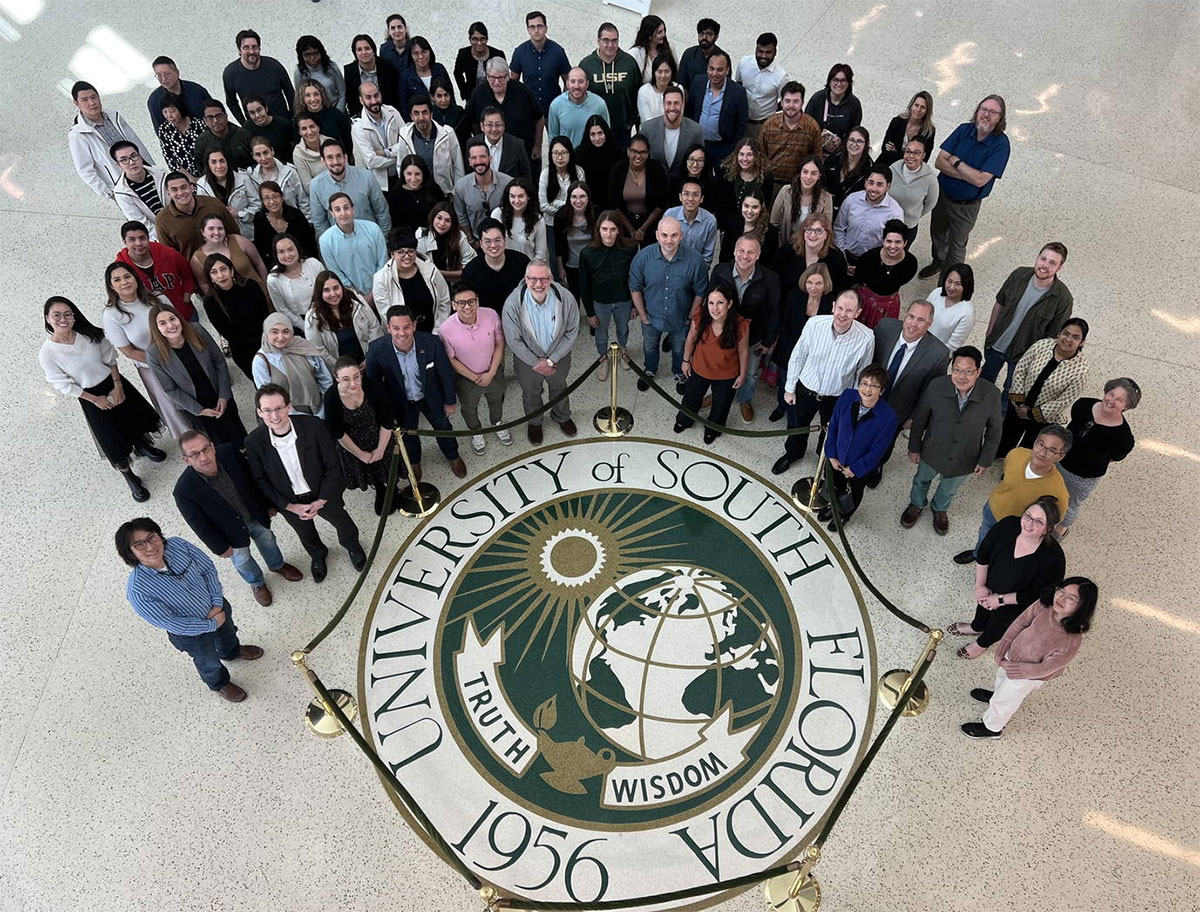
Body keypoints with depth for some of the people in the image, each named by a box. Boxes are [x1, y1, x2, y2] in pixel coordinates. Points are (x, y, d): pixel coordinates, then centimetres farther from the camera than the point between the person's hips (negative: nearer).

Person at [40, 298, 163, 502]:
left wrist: (118, 386, -11)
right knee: (113, 441, 7)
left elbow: (110, 359, -4)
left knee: (133, 415, 23)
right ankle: (130, 478, 26)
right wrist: (95, 399, -12)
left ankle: (142, 446, 55)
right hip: (90, 396, -3)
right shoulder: (47, 353, -21)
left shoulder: (90, 334, -14)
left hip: (114, 383, 3)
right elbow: (64, 385, -15)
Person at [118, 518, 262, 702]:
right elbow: (171, 623, -28)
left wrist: (217, 603, -20)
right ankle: (220, 684, 60)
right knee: (209, 662, 26)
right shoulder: (137, 590, -38)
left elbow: (208, 568, -12)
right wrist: (211, 624, -20)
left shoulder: (177, 545, -27)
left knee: (227, 632, 36)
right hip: (192, 633, -4)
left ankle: (232, 652, 71)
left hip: (217, 606, 4)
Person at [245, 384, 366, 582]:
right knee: (306, 536, 29)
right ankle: (318, 556, 64)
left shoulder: (314, 426, -28)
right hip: (290, 502, 1)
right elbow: (260, 481, -12)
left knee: (343, 523, 26)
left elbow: (332, 466, -18)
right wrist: (291, 506, -15)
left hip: (324, 494, -1)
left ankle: (353, 546, 62)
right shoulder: (254, 442, -24)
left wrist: (321, 501, -19)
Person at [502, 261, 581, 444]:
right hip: (527, 358, -1)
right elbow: (513, 340, -20)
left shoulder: (566, 298, -28)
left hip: (558, 355, 1)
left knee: (559, 387, 29)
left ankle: (562, 416, 60)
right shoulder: (513, 303, -31)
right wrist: (536, 363, -16)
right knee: (530, 392, 25)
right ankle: (534, 422, 56)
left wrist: (551, 360, -16)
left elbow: (572, 332, -15)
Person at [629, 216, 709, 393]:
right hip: (652, 317, 1)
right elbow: (635, 288, -11)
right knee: (649, 348, 30)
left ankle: (679, 374, 60)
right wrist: (643, 316, -6)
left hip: (681, 319, -1)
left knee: (680, 350, 28)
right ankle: (649, 370, 63)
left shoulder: (695, 260, -30)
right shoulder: (643, 257, -27)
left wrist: (691, 318, -6)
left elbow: (700, 292, -13)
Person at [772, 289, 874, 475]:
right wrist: (790, 388, 1)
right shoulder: (814, 324, -23)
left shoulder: (866, 339, -26)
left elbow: (863, 375, -9)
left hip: (836, 398, -1)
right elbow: (797, 357, -7)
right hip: (805, 390, 1)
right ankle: (793, 453, 59)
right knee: (798, 426, 26)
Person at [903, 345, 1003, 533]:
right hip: (932, 452, 0)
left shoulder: (991, 395, -28)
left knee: (949, 489, 30)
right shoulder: (936, 386, -29)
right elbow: (919, 419, -11)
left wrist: (986, 460, -3)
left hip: (964, 460, 1)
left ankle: (939, 509, 63)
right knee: (922, 480, 30)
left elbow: (994, 431, -10)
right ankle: (917, 505, 62)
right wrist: (914, 447, -2)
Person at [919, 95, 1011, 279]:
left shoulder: (1001, 144, -21)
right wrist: (968, 174, -26)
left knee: (957, 243, 16)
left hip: (966, 206, -4)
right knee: (937, 233, 26)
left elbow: (980, 180, -28)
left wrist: (956, 161, -20)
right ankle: (938, 262, 53)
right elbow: (939, 162, -16)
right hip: (942, 194, 4)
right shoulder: (964, 129, -10)